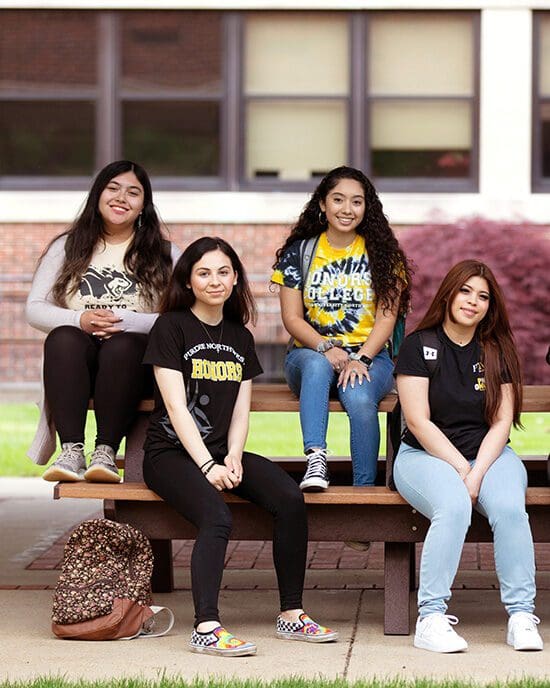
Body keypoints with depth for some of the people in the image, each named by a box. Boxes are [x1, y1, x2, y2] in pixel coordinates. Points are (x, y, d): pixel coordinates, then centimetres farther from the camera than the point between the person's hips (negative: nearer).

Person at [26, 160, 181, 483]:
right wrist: (79, 320, -11)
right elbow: (35, 308, 8)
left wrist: (127, 322, -16)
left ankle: (107, 452, -37)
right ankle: (72, 452, -39)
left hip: (135, 358, -1)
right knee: (63, 337, -33)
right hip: (75, 359, 1)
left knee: (121, 345, -36)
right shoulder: (67, 247, 15)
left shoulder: (165, 254, 11)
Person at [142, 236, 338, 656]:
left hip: (223, 452, 5)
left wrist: (233, 458, -7)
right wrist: (208, 466, -17)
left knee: (290, 499, -21)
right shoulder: (172, 327, -2)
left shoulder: (240, 337, 16)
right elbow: (176, 407, -9)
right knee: (217, 517, -34)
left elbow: (241, 411, 12)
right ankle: (206, 628, -36)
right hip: (172, 453, -5)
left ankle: (291, 615, -14)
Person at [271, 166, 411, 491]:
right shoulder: (299, 251, 7)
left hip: (369, 357, -1)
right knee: (317, 365, -37)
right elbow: (292, 317, 2)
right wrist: (326, 348, -17)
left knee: (360, 399, -34)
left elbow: (386, 317, 0)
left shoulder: (381, 252, 6)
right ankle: (316, 459, -50)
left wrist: (360, 359, -17)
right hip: (310, 352, 1)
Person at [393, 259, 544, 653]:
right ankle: (431, 618, -32)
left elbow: (502, 422, 2)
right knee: (454, 507, -35)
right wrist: (461, 469, -13)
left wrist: (478, 473, -13)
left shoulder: (496, 352, 9)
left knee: (509, 508, -30)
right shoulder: (419, 346, 0)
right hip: (426, 455, -3)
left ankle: (521, 617, -26)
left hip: (488, 455, 3)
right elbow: (419, 422, -7)